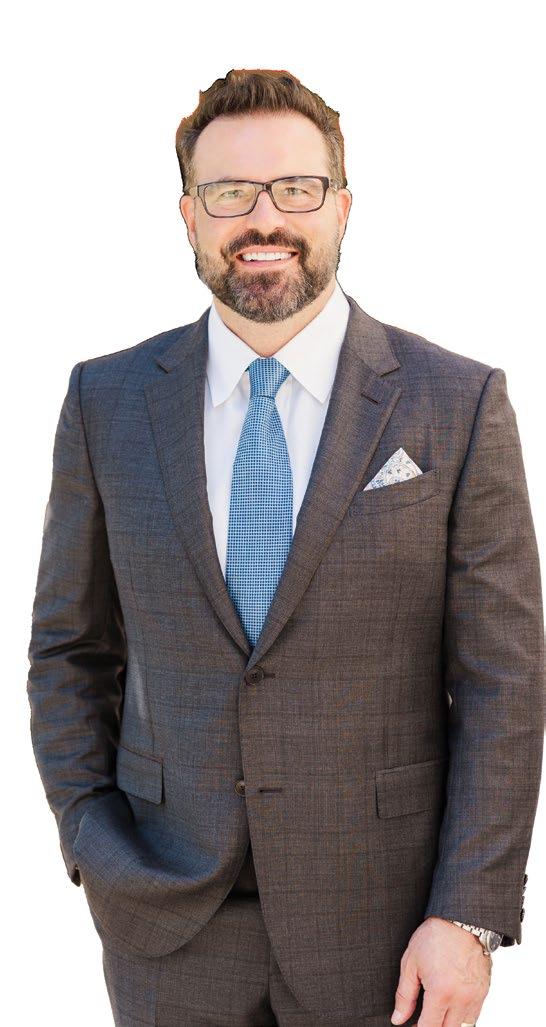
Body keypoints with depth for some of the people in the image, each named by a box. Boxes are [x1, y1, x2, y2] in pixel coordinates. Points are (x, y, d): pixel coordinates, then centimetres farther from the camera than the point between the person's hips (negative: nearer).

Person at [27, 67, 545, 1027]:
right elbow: (70, 646, 7)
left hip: (380, 911, -1)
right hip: (167, 911, 2)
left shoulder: (459, 403, -7)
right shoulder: (107, 400, -1)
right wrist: (89, 838, -3)